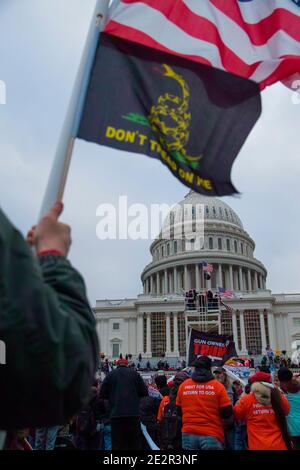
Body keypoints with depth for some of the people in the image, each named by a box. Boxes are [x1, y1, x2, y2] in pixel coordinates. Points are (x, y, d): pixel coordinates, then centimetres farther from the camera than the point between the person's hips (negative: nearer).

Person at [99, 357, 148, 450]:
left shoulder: (110, 375, 4)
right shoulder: (135, 374, 5)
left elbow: (102, 394, 5)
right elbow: (144, 392, 3)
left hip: (116, 414, 0)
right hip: (133, 414, 1)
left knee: (118, 444, 4)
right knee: (134, 443, 10)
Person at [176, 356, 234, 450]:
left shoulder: (183, 386, 5)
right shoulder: (218, 386, -4)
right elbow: (227, 413, -2)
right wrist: (229, 425, 18)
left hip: (188, 435, 3)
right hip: (211, 436, -3)